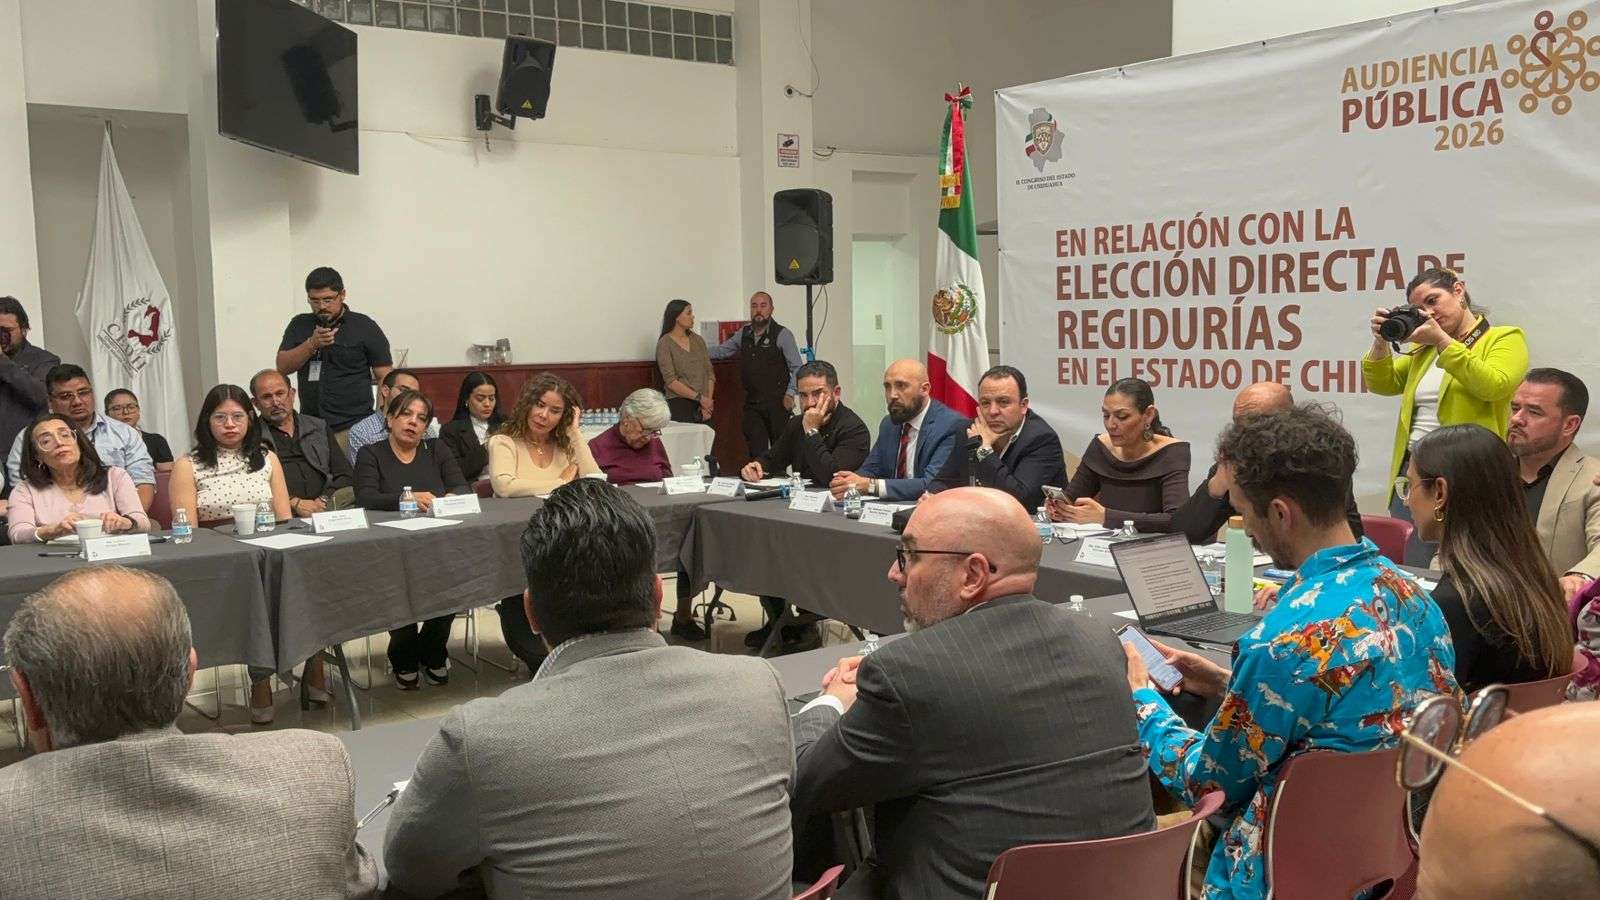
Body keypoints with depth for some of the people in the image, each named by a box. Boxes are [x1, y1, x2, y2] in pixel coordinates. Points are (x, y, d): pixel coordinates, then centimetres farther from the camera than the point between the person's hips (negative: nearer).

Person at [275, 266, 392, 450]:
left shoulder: (365, 327, 1)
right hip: (310, 427, 3)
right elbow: (282, 367, 4)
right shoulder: (299, 325, 14)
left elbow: (385, 378, -1)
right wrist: (312, 344, -11)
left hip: (354, 428, -3)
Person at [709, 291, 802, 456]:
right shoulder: (743, 334, 12)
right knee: (756, 450, 3)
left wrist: (790, 394, -13)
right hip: (752, 404, 5)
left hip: (777, 402, -5)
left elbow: (797, 367, -5)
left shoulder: (782, 334, -4)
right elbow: (720, 351, 24)